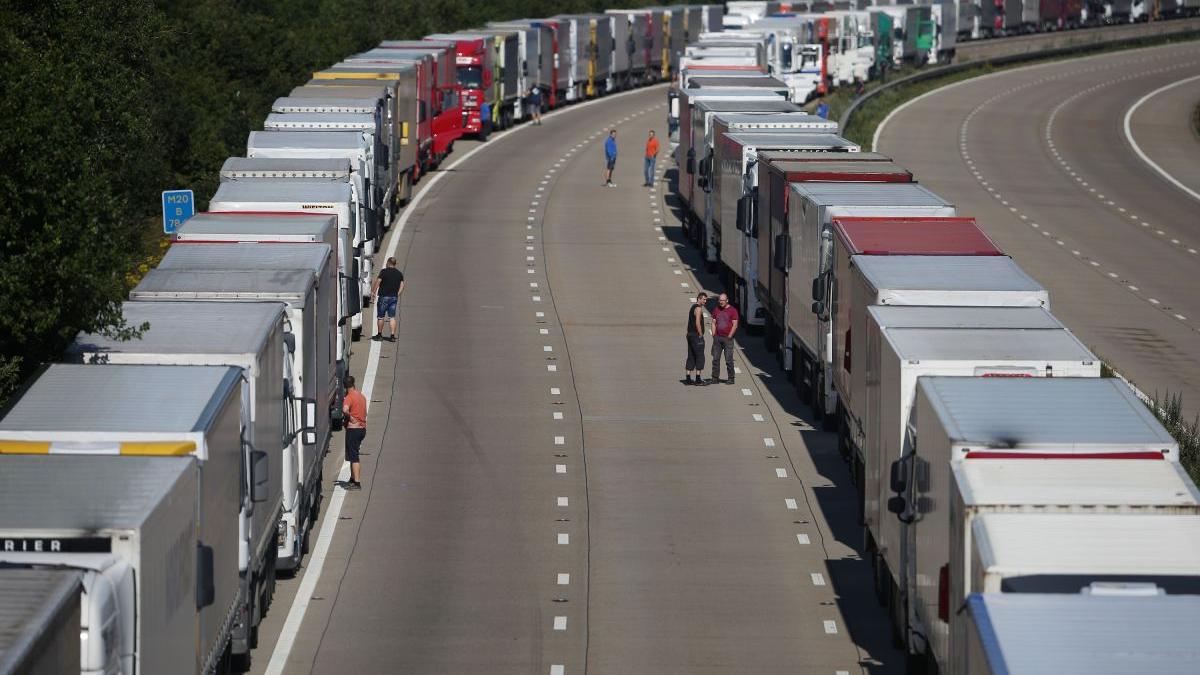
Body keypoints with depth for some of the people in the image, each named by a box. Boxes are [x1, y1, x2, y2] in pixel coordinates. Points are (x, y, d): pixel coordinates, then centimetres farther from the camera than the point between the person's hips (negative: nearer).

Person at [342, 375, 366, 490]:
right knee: (354, 455, 20)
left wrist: (350, 417, -17)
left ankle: (357, 483, -9)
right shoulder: (361, 396, 12)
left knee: (353, 456, -6)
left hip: (353, 428, -8)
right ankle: (353, 479, 27)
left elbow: (345, 410, -31)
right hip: (362, 428, 8)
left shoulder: (350, 397, -14)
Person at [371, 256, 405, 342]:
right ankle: (393, 336, -2)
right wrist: (397, 295, 11)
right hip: (394, 297, 4)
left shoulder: (384, 271, -7)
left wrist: (373, 292, -5)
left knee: (380, 317, 8)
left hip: (384, 297, -4)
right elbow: (402, 286, 5)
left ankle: (379, 335, 15)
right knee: (392, 317, 5)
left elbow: (378, 282, -13)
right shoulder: (399, 274, 7)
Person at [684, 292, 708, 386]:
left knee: (691, 358, 10)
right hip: (696, 336, -10)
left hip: (690, 335, 10)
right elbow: (697, 323, -21)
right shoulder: (698, 308, -13)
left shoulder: (693, 307, 17)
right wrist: (700, 335, -15)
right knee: (700, 357, -5)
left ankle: (688, 379, 10)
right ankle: (697, 379, -7)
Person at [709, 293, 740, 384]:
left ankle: (731, 378, 3)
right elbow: (714, 323, 14)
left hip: (728, 338, -4)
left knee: (729, 359, -4)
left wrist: (729, 336, -10)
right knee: (715, 359, 2)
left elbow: (735, 325, -6)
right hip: (717, 338, 4)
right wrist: (714, 335, 3)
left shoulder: (732, 310, -3)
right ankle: (715, 378, 6)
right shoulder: (716, 310, 11)